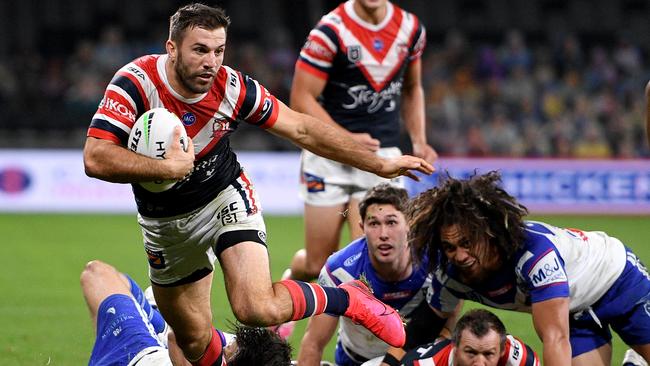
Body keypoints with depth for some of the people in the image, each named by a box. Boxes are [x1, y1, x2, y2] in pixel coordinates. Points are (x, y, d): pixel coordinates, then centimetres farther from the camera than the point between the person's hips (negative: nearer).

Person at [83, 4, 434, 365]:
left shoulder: (233, 87, -20)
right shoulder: (136, 83, -26)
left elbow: (302, 129, -7)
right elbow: (95, 159, -35)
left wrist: (380, 164, -4)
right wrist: (169, 167, -37)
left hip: (226, 199, -1)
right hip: (165, 223, 1)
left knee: (259, 309, -23)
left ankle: (351, 299, 2)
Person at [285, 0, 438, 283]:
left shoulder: (411, 28, 4)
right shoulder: (331, 31, -13)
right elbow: (301, 100, -11)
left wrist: (419, 141, 7)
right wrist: (347, 139, -21)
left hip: (383, 155, 3)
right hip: (329, 157, -3)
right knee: (318, 264, 3)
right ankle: (290, 281, 37)